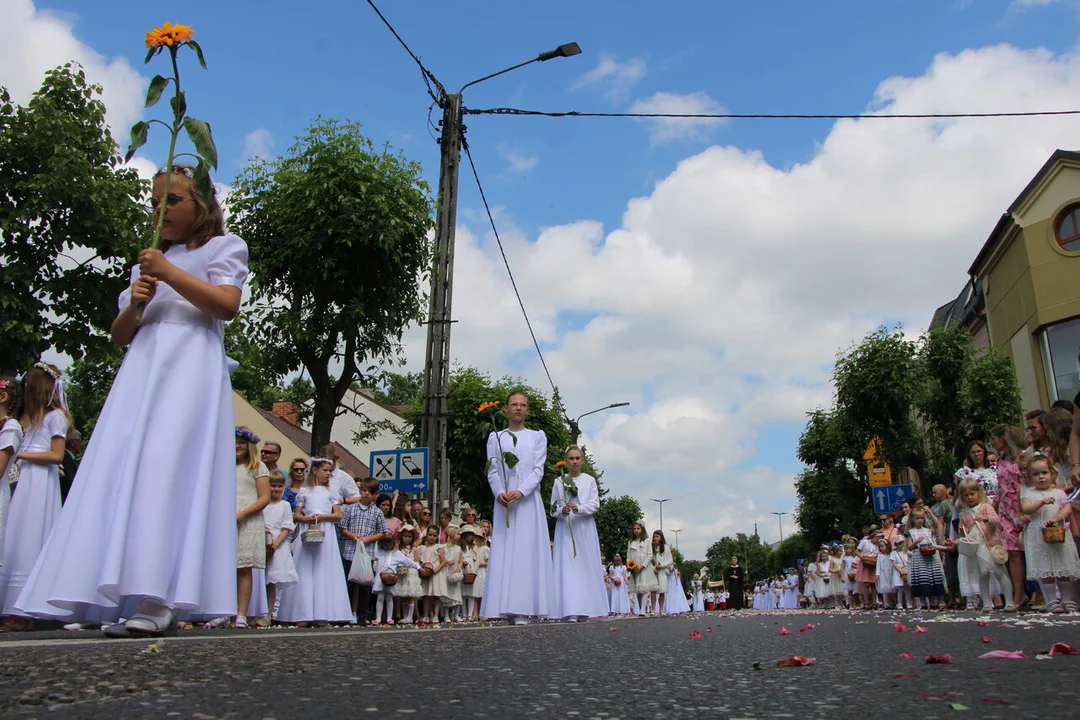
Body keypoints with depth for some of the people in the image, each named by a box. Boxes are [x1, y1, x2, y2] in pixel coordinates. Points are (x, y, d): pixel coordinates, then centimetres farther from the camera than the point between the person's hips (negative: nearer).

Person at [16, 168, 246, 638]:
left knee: (167, 468, -18)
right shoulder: (148, 262, 27)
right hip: (142, 369, 6)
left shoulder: (223, 247, 12)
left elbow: (227, 305, -7)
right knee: (125, 469, -6)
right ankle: (140, 595, -7)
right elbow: (120, 335, 22)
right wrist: (135, 305, 2)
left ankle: (162, 601, -21)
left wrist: (168, 272, -8)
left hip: (190, 367, -6)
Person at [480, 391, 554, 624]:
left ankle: (522, 609, -8)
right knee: (503, 552, -4)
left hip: (528, 500, -1)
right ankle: (506, 609, -5)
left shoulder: (537, 437, 11)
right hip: (503, 501, 1)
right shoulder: (496, 437, 14)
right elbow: (492, 471, 7)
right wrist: (499, 492, -13)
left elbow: (538, 470, 1)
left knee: (527, 551, -6)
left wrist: (520, 492, -15)